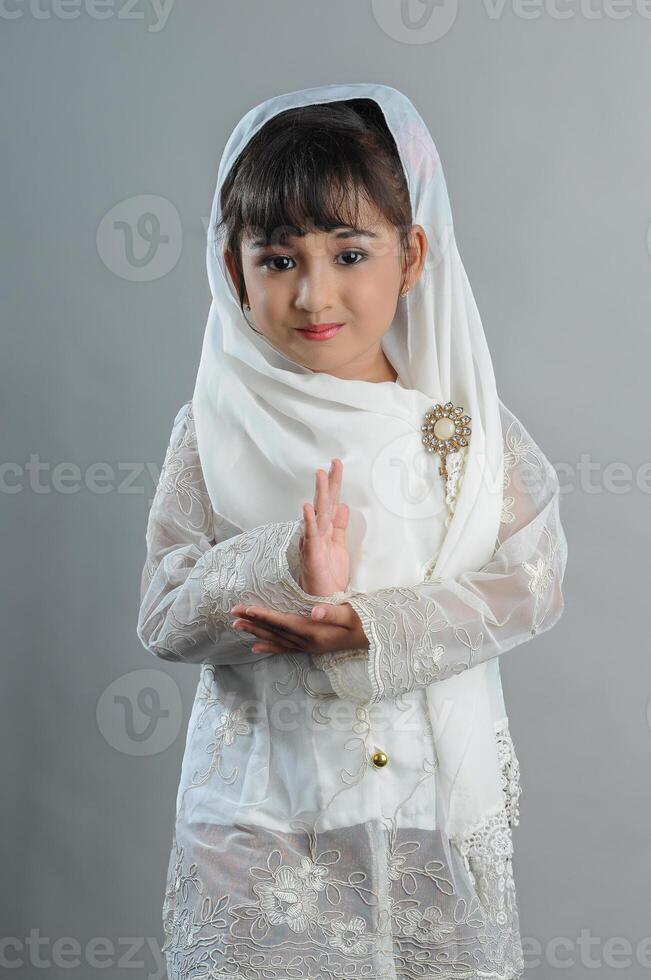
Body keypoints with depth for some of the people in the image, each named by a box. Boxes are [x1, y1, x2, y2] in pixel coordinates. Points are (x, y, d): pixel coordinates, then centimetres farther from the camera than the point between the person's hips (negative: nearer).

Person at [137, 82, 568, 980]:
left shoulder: (465, 421, -1)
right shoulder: (216, 429, -4)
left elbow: (535, 582, -10)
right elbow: (162, 618, -7)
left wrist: (375, 628, -22)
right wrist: (285, 569, -25)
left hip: (437, 796, 2)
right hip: (264, 798, -1)